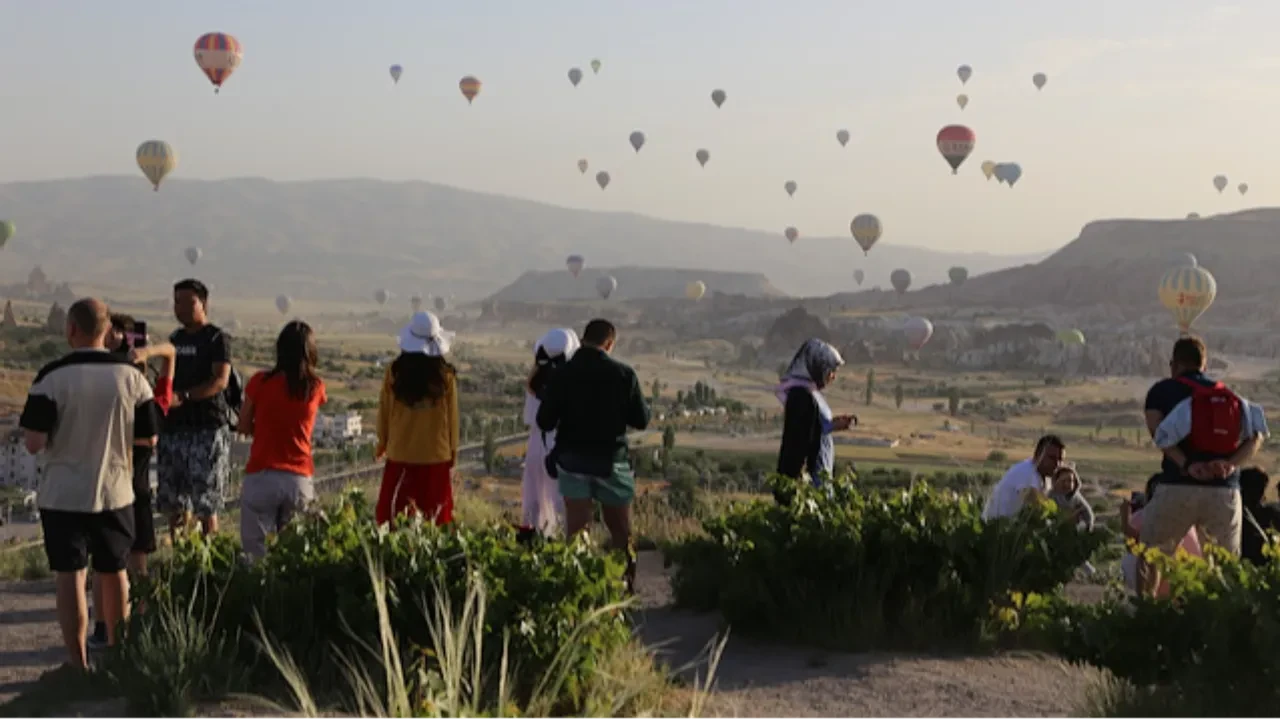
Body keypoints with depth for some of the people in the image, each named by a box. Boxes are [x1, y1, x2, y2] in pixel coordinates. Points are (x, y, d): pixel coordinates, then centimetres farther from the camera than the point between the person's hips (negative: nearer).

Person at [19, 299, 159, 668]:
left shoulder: (52, 377, -13)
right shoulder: (131, 376, -4)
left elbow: (33, 442, -14)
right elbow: (148, 438, 2)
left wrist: (66, 428, 6)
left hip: (63, 495, -3)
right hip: (116, 492, 3)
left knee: (70, 577, 3)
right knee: (114, 574, 18)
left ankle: (79, 665, 1)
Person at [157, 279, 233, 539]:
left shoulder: (217, 338, -4)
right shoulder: (175, 339, 18)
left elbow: (220, 381, -16)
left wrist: (183, 396, -26)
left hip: (207, 428, -7)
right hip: (174, 427, 7)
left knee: (206, 504, -7)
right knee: (174, 502, 7)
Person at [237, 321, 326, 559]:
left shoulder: (261, 382, -5)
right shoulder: (316, 388, 0)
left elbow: (244, 427, 7)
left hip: (262, 478, -2)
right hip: (300, 480, 2)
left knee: (256, 553, 3)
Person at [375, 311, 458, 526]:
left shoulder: (395, 372, -6)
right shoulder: (445, 374, -7)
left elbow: (384, 410, 3)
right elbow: (452, 414, 0)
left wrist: (382, 442, 18)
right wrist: (453, 449, 13)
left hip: (401, 452, 0)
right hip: (437, 454, 0)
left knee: (393, 509, 6)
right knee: (435, 511, 8)